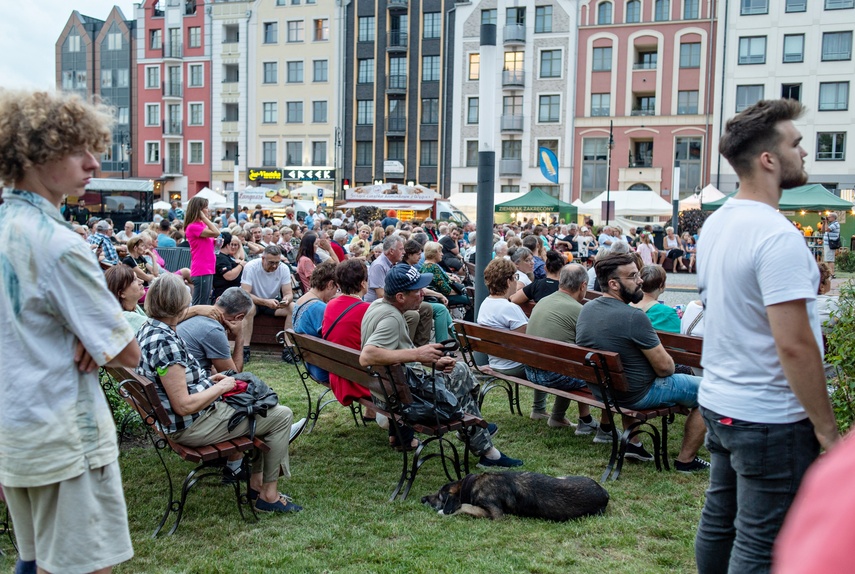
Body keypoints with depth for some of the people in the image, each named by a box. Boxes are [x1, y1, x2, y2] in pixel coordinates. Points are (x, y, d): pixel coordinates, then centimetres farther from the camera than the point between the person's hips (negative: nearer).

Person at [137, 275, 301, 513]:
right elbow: (184, 406, -28)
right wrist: (220, 387, -15)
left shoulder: (148, 330, 2)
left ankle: (256, 481, 26)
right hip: (192, 425, -10)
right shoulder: (165, 343, -29)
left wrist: (208, 380, 8)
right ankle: (269, 495, 8)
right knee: (282, 415, -2)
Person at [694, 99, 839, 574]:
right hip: (769, 419, -9)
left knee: (718, 522, 19)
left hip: (719, 404, 9)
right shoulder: (777, 237, -21)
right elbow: (794, 345, -24)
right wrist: (826, 428, -15)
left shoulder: (716, 223, 7)